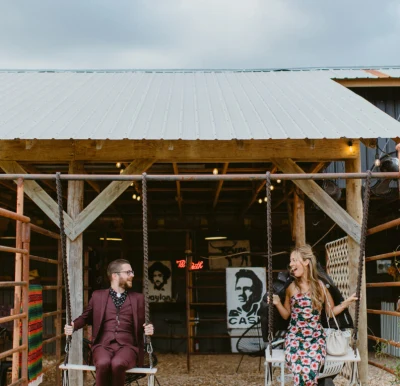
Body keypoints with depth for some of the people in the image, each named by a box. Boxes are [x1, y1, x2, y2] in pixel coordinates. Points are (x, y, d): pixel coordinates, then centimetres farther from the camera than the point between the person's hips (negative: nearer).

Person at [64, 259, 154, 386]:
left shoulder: (138, 298, 17)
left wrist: (148, 329, -4)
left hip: (127, 345, 0)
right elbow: (86, 317, 26)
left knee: (117, 363, -36)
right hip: (103, 345, 0)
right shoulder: (98, 296, 16)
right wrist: (73, 325, 6)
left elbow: (143, 324, 20)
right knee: (103, 363, -36)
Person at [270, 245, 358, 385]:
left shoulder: (320, 286, 1)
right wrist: (277, 303, -6)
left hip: (316, 337, 0)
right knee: (300, 373, -29)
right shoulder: (291, 287, 3)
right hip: (295, 337, 0)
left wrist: (345, 303, -2)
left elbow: (330, 312, 13)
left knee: (310, 372, -29)